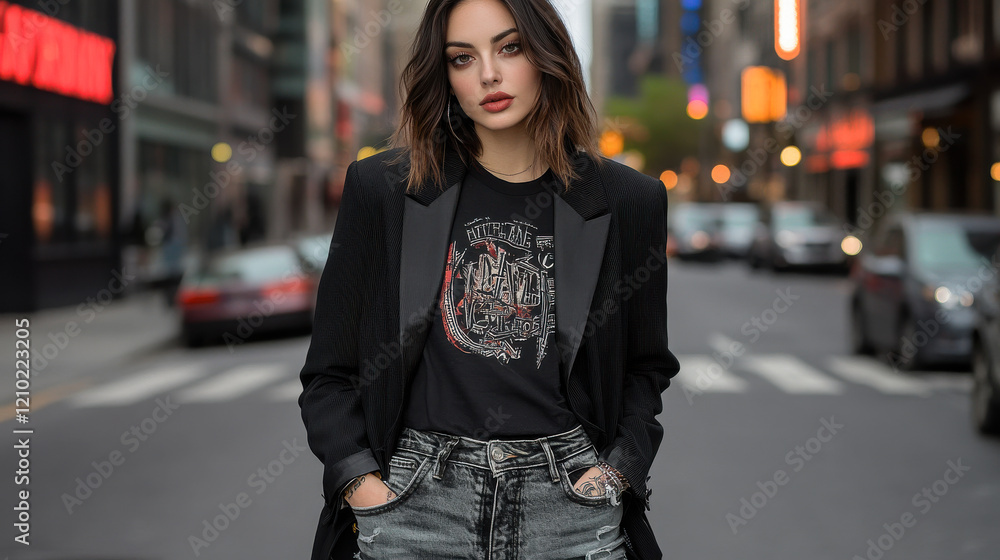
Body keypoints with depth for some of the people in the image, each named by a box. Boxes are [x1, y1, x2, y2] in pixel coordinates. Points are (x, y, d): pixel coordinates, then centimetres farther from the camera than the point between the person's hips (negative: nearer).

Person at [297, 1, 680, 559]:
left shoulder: (628, 202, 4)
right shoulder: (384, 190, 1)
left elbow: (645, 366, 13)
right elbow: (330, 372, 5)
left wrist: (619, 467, -1)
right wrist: (361, 481, -7)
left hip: (567, 500, 1)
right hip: (417, 505, 0)